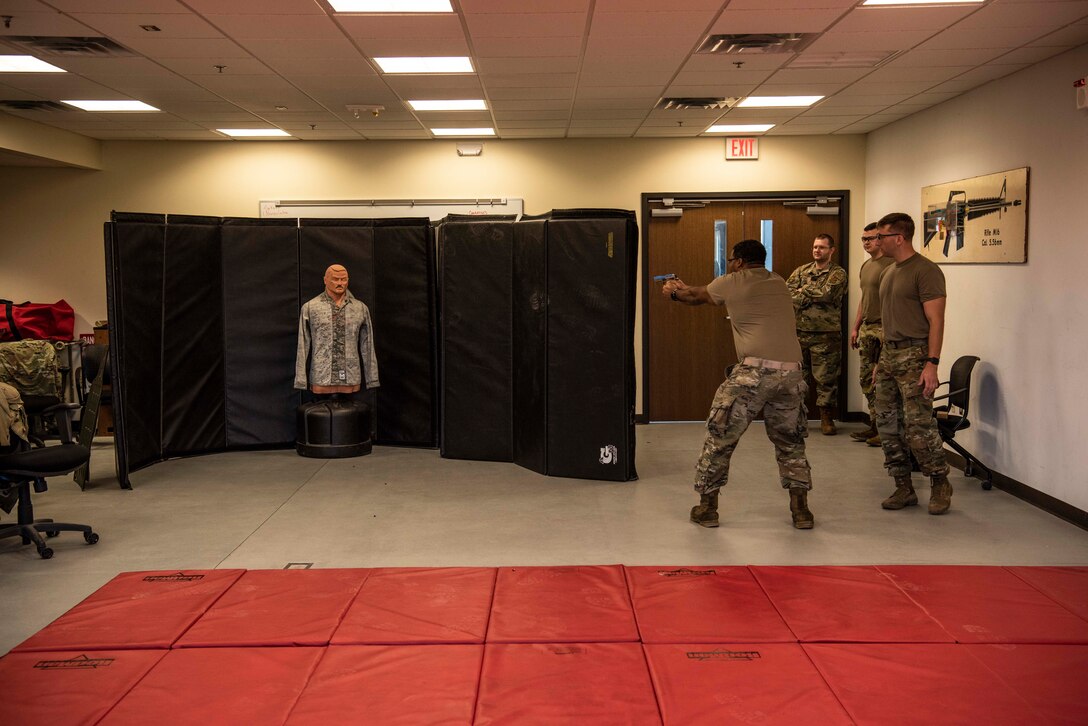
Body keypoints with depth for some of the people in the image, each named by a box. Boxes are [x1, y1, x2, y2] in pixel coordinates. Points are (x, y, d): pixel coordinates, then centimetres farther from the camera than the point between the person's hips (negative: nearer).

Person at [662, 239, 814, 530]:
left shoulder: (733, 282, 6)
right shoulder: (778, 282, 21)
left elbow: (697, 297, 26)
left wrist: (674, 292, 47)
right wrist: (686, 288, 41)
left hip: (755, 370, -5)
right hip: (791, 373, 5)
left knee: (719, 437, 10)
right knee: (790, 442, 21)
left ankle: (707, 506, 17)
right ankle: (800, 509, 16)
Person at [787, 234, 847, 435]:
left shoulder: (838, 274, 0)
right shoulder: (801, 271, 11)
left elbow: (826, 293, -18)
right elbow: (786, 293, -4)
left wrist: (803, 290, -6)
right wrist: (813, 296, -13)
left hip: (826, 335, -4)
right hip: (799, 332, 4)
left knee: (826, 378, 1)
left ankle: (827, 418, 11)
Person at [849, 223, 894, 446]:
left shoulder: (891, 264, -11)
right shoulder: (866, 265, 18)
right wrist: (856, 327, 23)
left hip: (884, 328, -9)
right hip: (866, 328, 9)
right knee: (866, 379, 11)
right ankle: (874, 425, 20)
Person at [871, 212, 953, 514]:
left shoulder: (925, 271, -9)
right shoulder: (890, 272, 17)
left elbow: (935, 320, -14)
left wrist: (932, 363, -21)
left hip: (914, 356, -9)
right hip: (889, 354, 9)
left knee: (918, 426, -11)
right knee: (888, 426, 7)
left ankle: (940, 484, 8)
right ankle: (904, 489, 16)